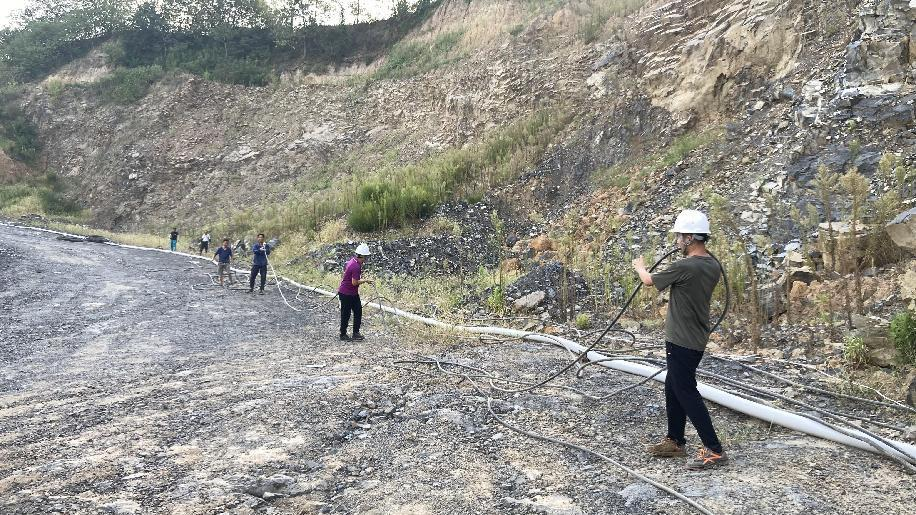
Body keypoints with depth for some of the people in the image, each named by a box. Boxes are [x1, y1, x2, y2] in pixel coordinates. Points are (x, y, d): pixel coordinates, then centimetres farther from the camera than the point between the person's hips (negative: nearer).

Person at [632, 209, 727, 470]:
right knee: (673, 388, 19)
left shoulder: (684, 267, -23)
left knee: (686, 393, -2)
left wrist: (640, 266, 15)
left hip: (681, 341, -9)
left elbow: (650, 281, -6)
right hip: (696, 339, 9)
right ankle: (674, 441, 29)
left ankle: (714, 450, 1)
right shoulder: (712, 265, 2)